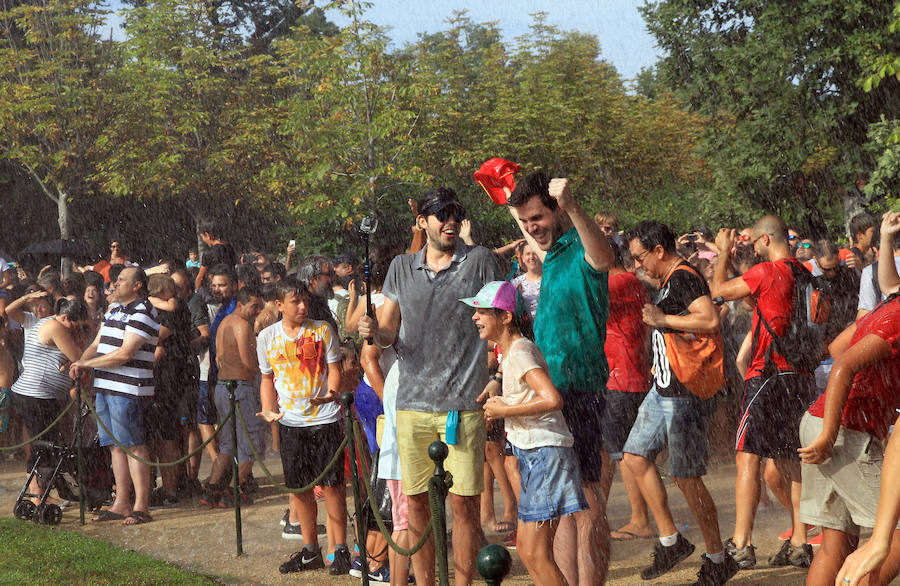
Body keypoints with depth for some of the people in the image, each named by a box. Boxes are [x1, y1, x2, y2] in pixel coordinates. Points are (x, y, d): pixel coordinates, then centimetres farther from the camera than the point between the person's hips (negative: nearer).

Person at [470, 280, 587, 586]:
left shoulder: (519, 352, -16)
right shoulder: (510, 350, 13)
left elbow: (553, 400, -29)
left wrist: (505, 411, -20)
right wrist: (499, 401, 13)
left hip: (546, 454, -10)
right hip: (533, 455, 10)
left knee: (536, 554, -8)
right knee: (525, 546, 14)